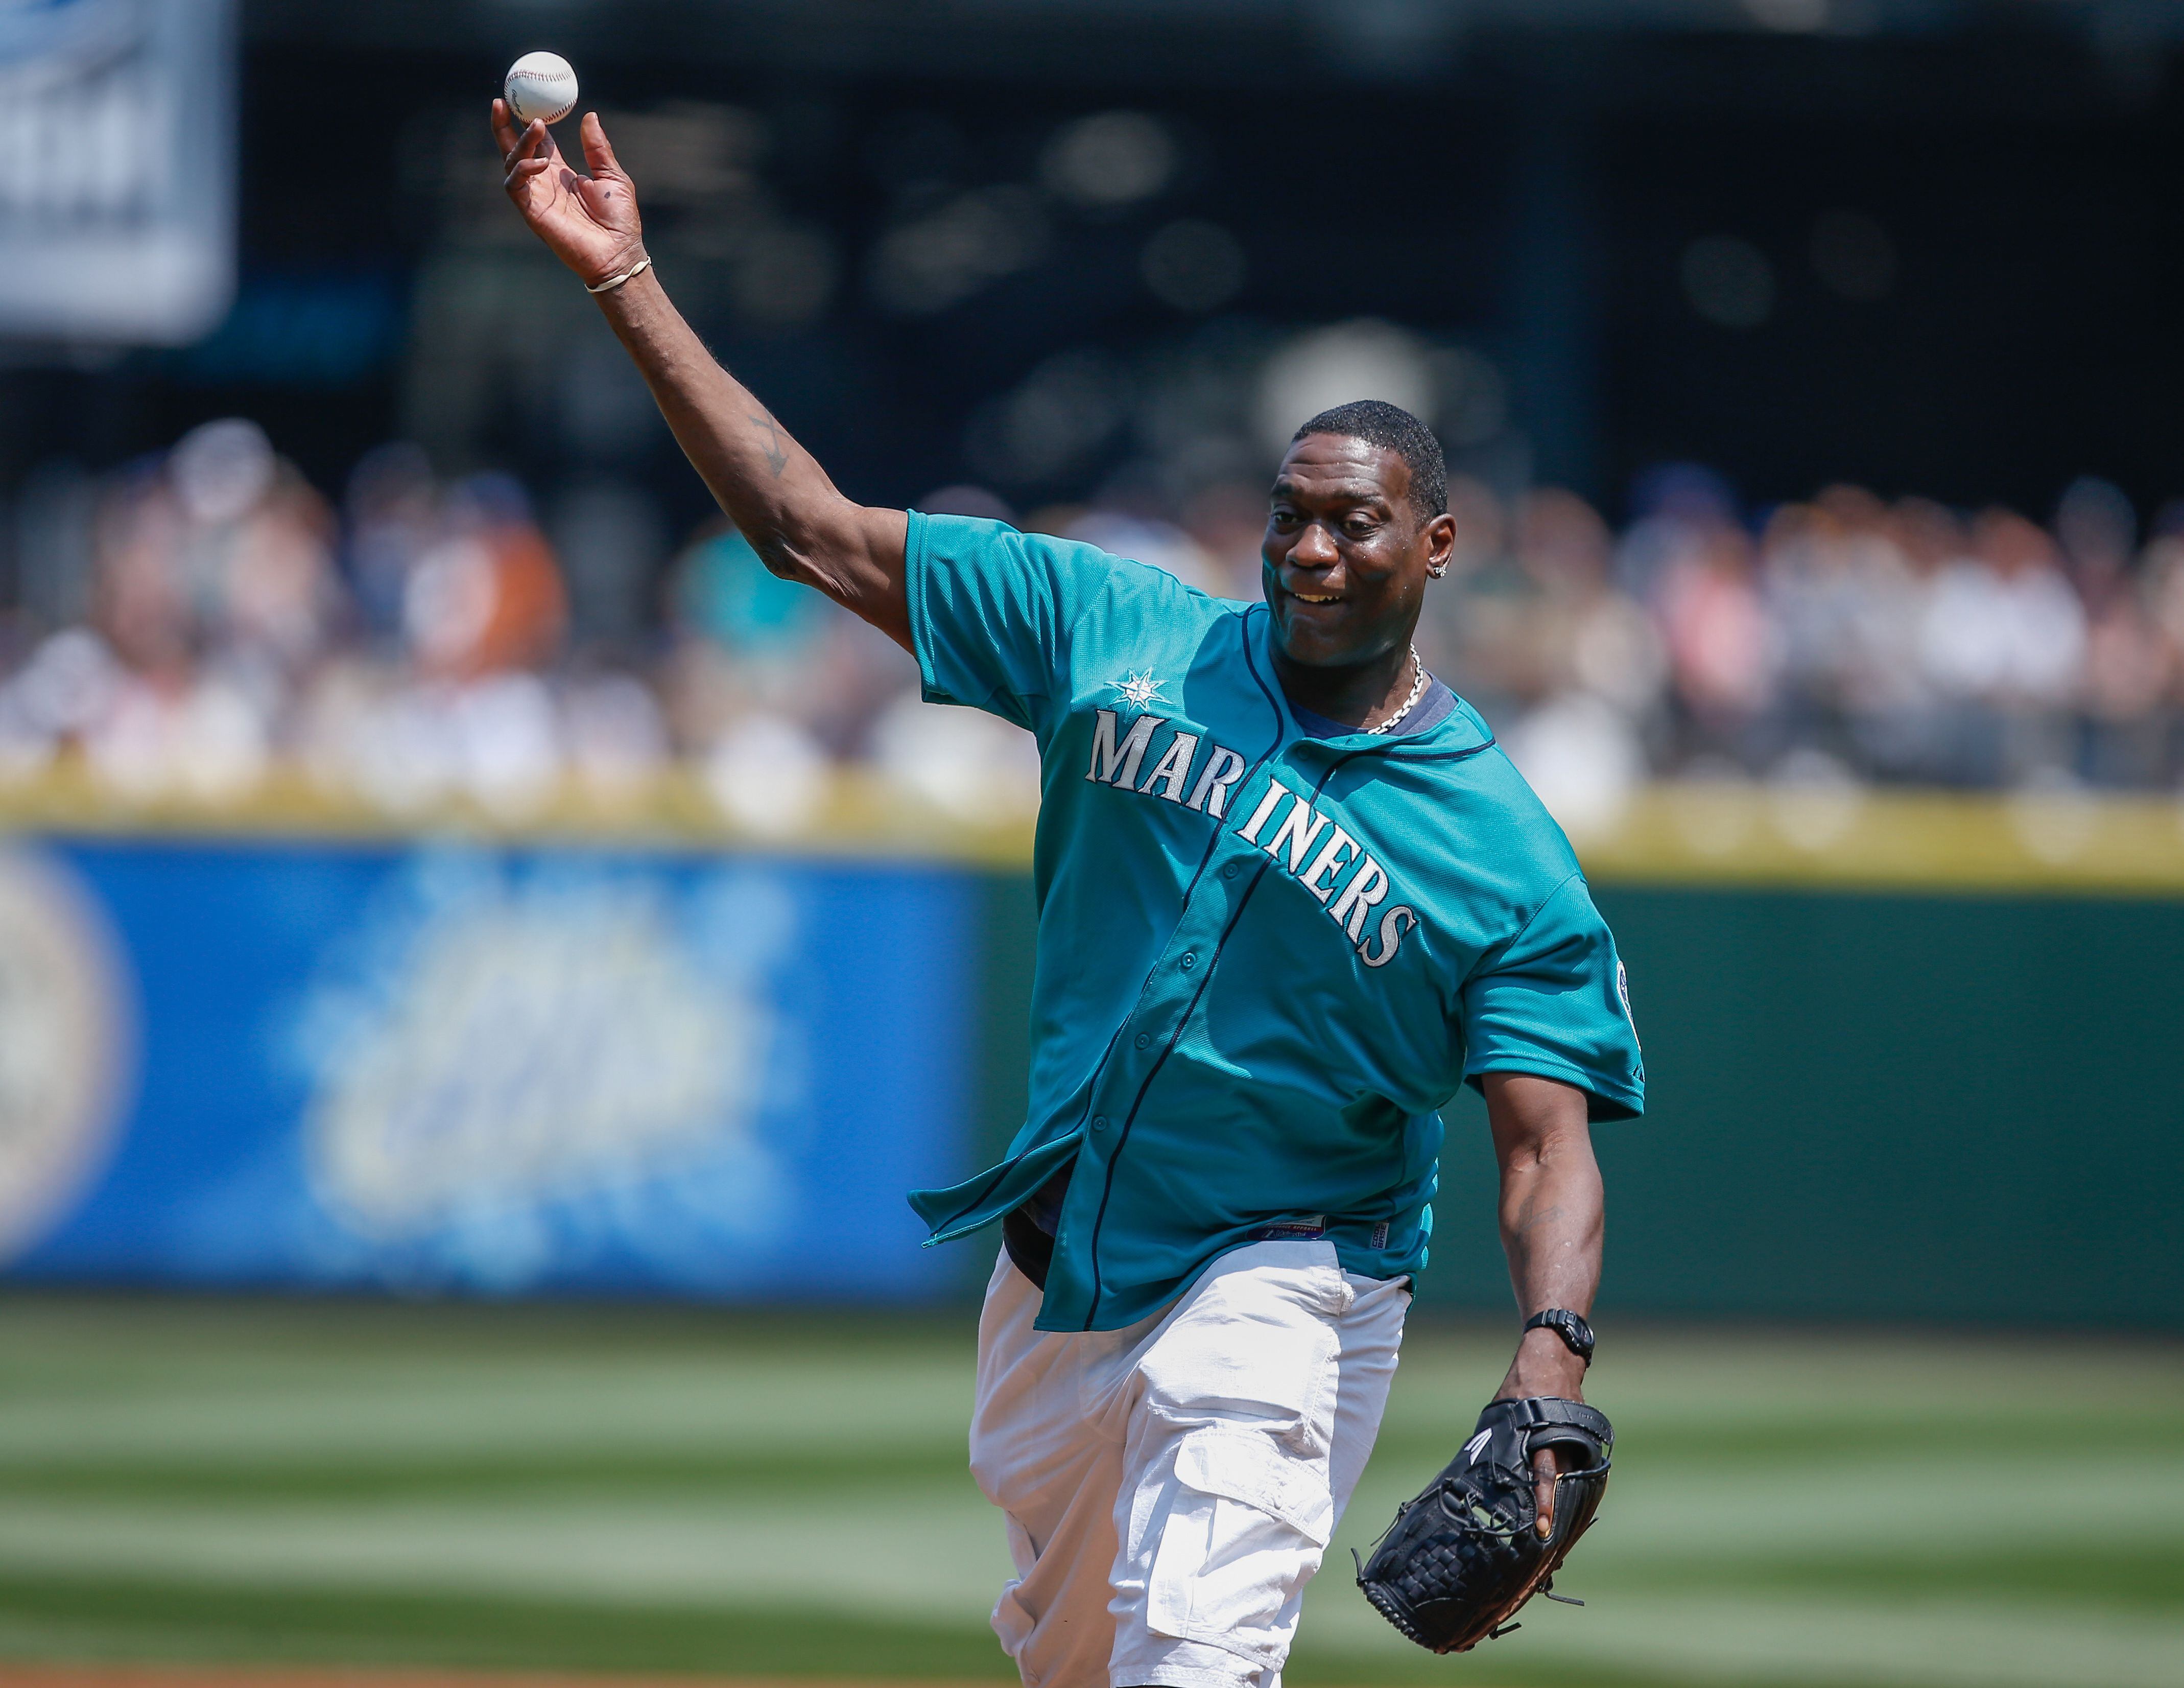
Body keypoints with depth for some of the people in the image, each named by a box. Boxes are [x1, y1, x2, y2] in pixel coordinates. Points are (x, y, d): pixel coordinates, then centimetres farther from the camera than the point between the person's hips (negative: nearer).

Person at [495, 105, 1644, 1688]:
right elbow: (816, 533, 0)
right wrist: (625, 275, -7)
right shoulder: (1120, 633, -1)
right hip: (1060, 1268, 5)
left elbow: (1550, 1146, -16)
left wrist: (1551, 1359, -36)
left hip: (1282, 1285, -5)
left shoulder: (1508, 852, -11)